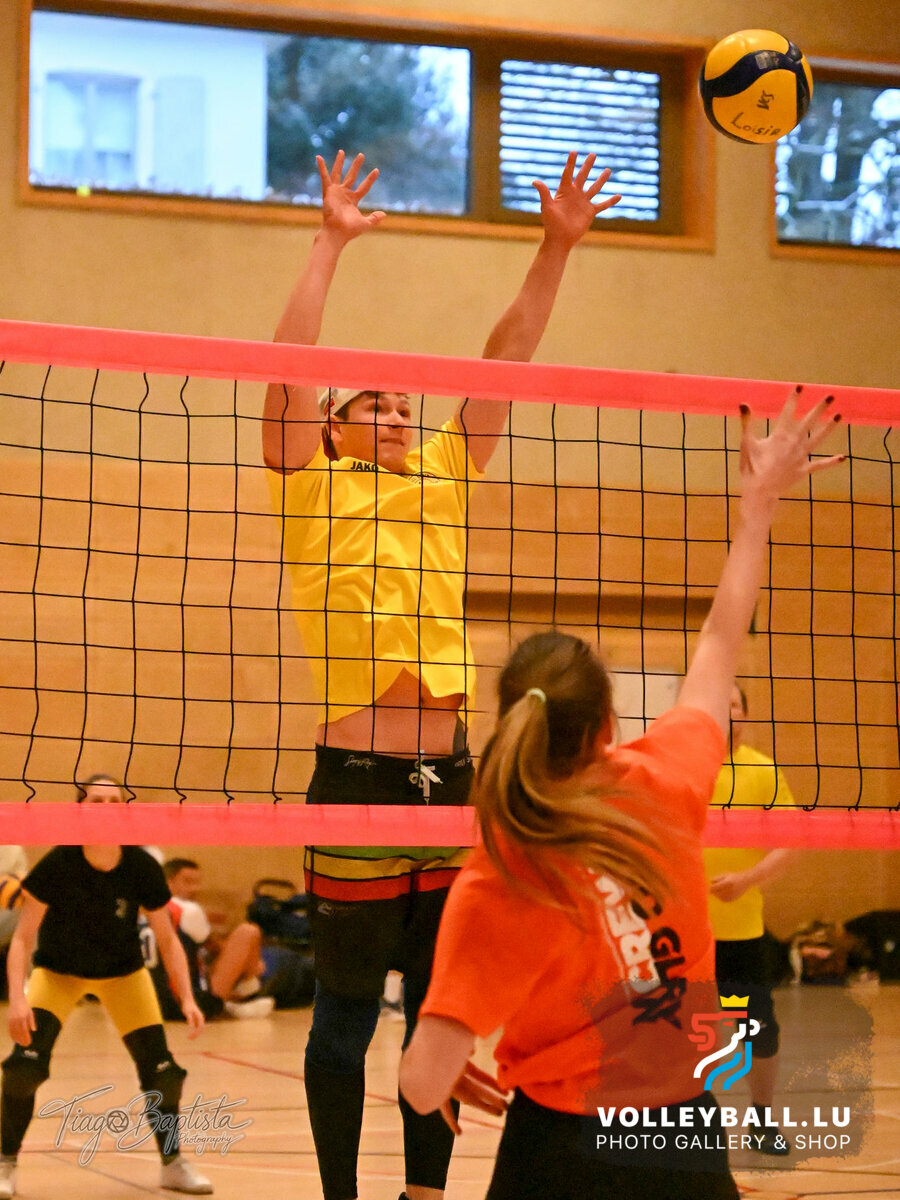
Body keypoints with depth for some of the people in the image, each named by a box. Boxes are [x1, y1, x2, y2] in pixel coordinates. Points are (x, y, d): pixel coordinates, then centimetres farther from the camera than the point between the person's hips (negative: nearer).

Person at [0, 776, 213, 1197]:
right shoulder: (57, 865, -28)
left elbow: (167, 940, -11)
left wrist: (187, 998, -21)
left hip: (123, 972, 2)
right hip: (57, 969, -2)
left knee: (162, 1072, -5)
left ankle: (172, 1164, 20)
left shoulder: (143, 868, -23)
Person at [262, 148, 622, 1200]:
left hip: (448, 772, 5)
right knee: (348, 1008, 2)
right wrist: (330, 243, -11)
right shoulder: (316, 488, 3)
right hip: (358, 773, -5)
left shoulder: (442, 482, 14)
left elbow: (505, 362, 11)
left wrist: (556, 248, 5)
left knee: (441, 1006, 10)